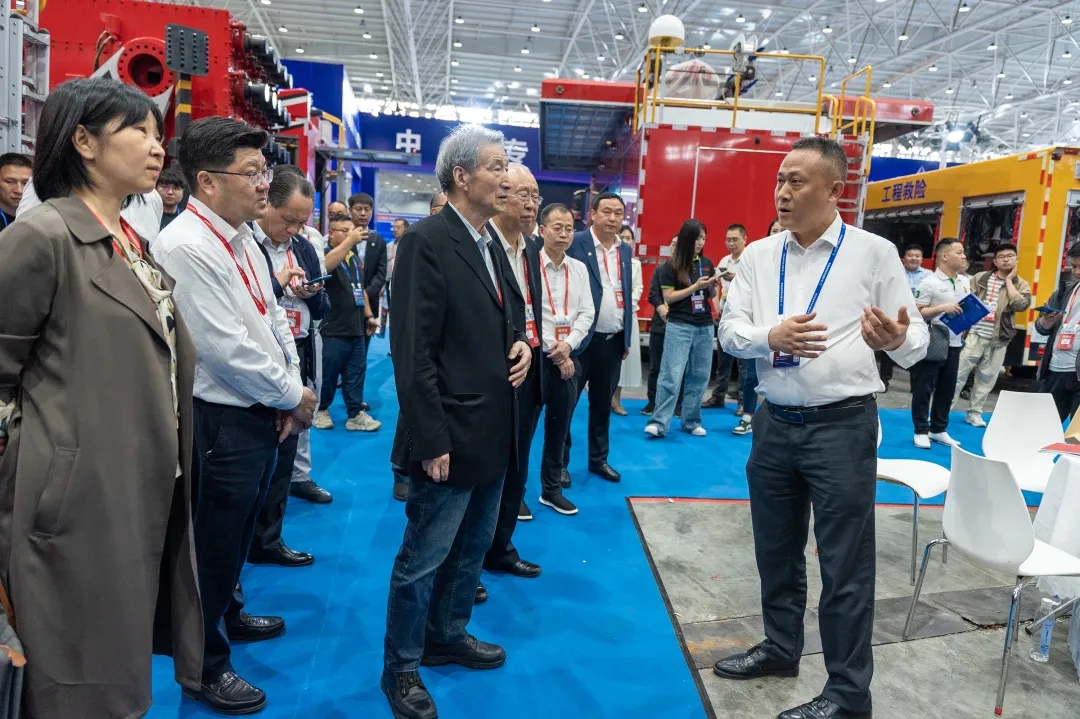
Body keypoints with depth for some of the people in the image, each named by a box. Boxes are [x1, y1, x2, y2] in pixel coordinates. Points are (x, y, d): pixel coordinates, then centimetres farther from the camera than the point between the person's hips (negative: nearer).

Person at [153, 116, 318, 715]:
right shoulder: (186, 246, -21)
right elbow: (226, 346, -25)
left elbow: (273, 317, 11)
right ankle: (205, 665, 29)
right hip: (221, 422, -9)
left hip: (261, 414, 9)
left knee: (238, 533, 26)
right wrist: (293, 396, -13)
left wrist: (292, 387, -2)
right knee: (214, 545, 8)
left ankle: (229, 614, 49)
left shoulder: (241, 238, 8)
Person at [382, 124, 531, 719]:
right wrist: (432, 441, -21)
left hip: (492, 433, 9)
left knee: (471, 549, 22)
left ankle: (447, 636, 42)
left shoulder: (488, 244, 12)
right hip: (451, 437, -9)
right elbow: (414, 352, -20)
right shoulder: (427, 241, -16)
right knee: (423, 559, 6)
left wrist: (519, 343, 0)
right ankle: (401, 668, 26)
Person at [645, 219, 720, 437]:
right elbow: (668, 297, -9)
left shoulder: (707, 263, 9)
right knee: (671, 375, -8)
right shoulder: (671, 266, -4)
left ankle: (691, 421, 15)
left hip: (705, 326, 5)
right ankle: (658, 423, -7)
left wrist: (713, 285, -7)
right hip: (679, 326, -4)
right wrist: (695, 286, -15)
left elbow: (711, 295, 15)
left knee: (699, 376, 6)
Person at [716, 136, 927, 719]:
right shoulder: (758, 255, 6)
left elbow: (916, 339, -5)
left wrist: (896, 339, -28)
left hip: (842, 426, -4)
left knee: (845, 564, 5)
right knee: (775, 548, 18)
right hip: (773, 422, 5)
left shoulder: (874, 252, -5)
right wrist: (770, 336, -21)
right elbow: (729, 331, 0)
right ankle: (781, 648, 39)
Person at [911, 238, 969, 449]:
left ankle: (939, 430, 23)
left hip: (954, 344, 7)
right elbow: (916, 313, -13)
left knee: (946, 389, 12)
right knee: (924, 389, 0)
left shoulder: (965, 283, 11)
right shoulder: (929, 283, -11)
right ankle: (921, 431, 9)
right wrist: (942, 308, -22)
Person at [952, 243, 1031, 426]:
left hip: (998, 339, 2)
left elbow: (1020, 305, -13)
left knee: (987, 379, 8)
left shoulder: (1021, 285, 6)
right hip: (975, 334, -2)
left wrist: (1009, 280, -7)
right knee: (958, 373, -3)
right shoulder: (981, 278, 4)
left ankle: (974, 413, 19)